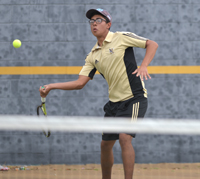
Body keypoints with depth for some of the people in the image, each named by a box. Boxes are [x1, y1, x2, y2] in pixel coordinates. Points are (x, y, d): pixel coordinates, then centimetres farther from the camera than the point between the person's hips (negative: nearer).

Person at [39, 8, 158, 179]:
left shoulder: (121, 37, -5)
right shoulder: (93, 56, 10)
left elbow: (152, 44, -4)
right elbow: (80, 83, 6)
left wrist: (143, 66, -19)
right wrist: (51, 86, -1)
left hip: (134, 98, -7)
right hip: (114, 102, 7)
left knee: (125, 137, -23)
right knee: (106, 144, 11)